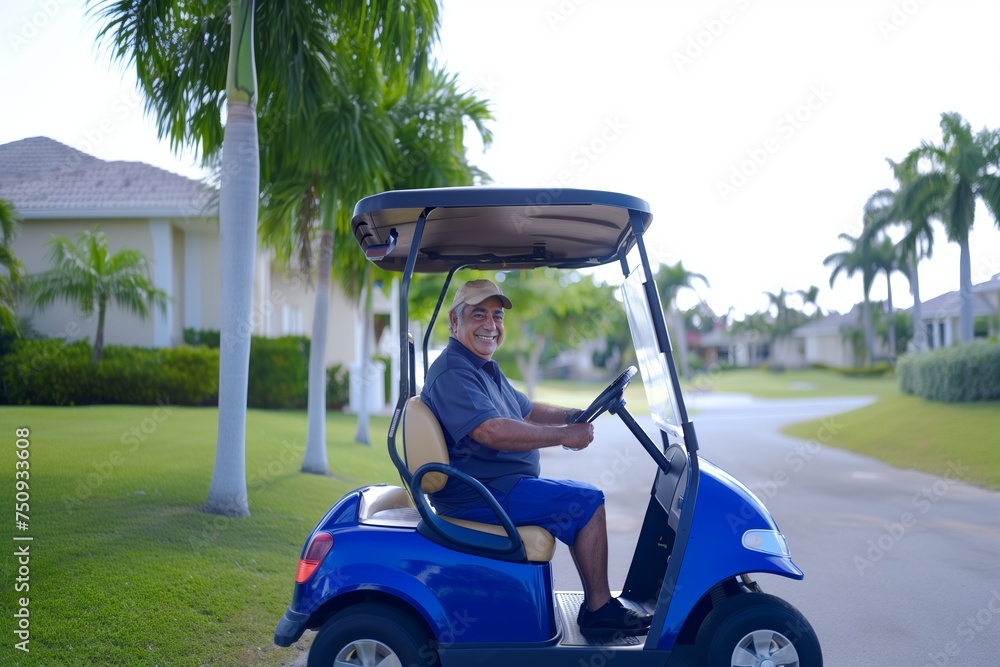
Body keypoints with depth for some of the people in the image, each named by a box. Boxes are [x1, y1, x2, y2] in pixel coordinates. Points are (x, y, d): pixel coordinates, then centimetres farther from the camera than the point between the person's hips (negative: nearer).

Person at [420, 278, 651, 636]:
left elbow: (526, 411, 22)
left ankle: (599, 604, 18)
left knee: (582, 496, 16)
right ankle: (598, 609, -3)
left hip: (500, 484, 11)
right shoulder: (452, 372, -18)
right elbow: (490, 431, -30)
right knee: (588, 502, -12)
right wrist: (564, 436, -25)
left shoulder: (485, 368, 18)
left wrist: (571, 415, 3)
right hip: (478, 496, -11)